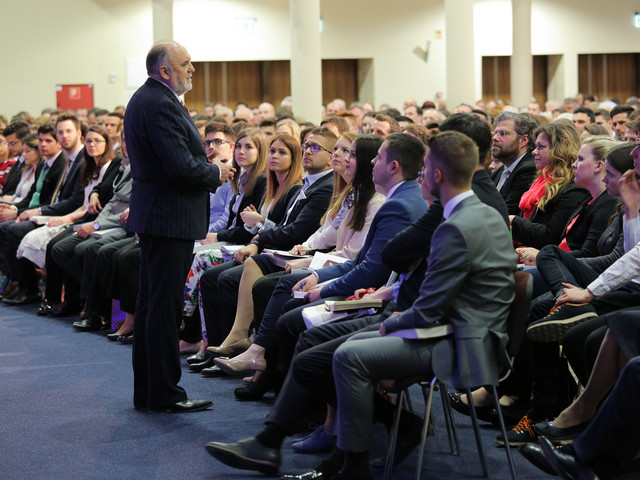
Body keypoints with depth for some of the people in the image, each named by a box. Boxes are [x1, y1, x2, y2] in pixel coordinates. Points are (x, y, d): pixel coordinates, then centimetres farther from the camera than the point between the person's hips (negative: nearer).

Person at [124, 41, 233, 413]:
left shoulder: (145, 99, 15)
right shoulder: (161, 105, -19)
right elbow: (182, 167, -24)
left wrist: (210, 171, 8)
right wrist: (217, 172, -6)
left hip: (153, 215, 11)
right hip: (170, 218, -11)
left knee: (150, 304, 14)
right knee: (165, 307, -5)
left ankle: (146, 391, 22)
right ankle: (165, 394, 0)